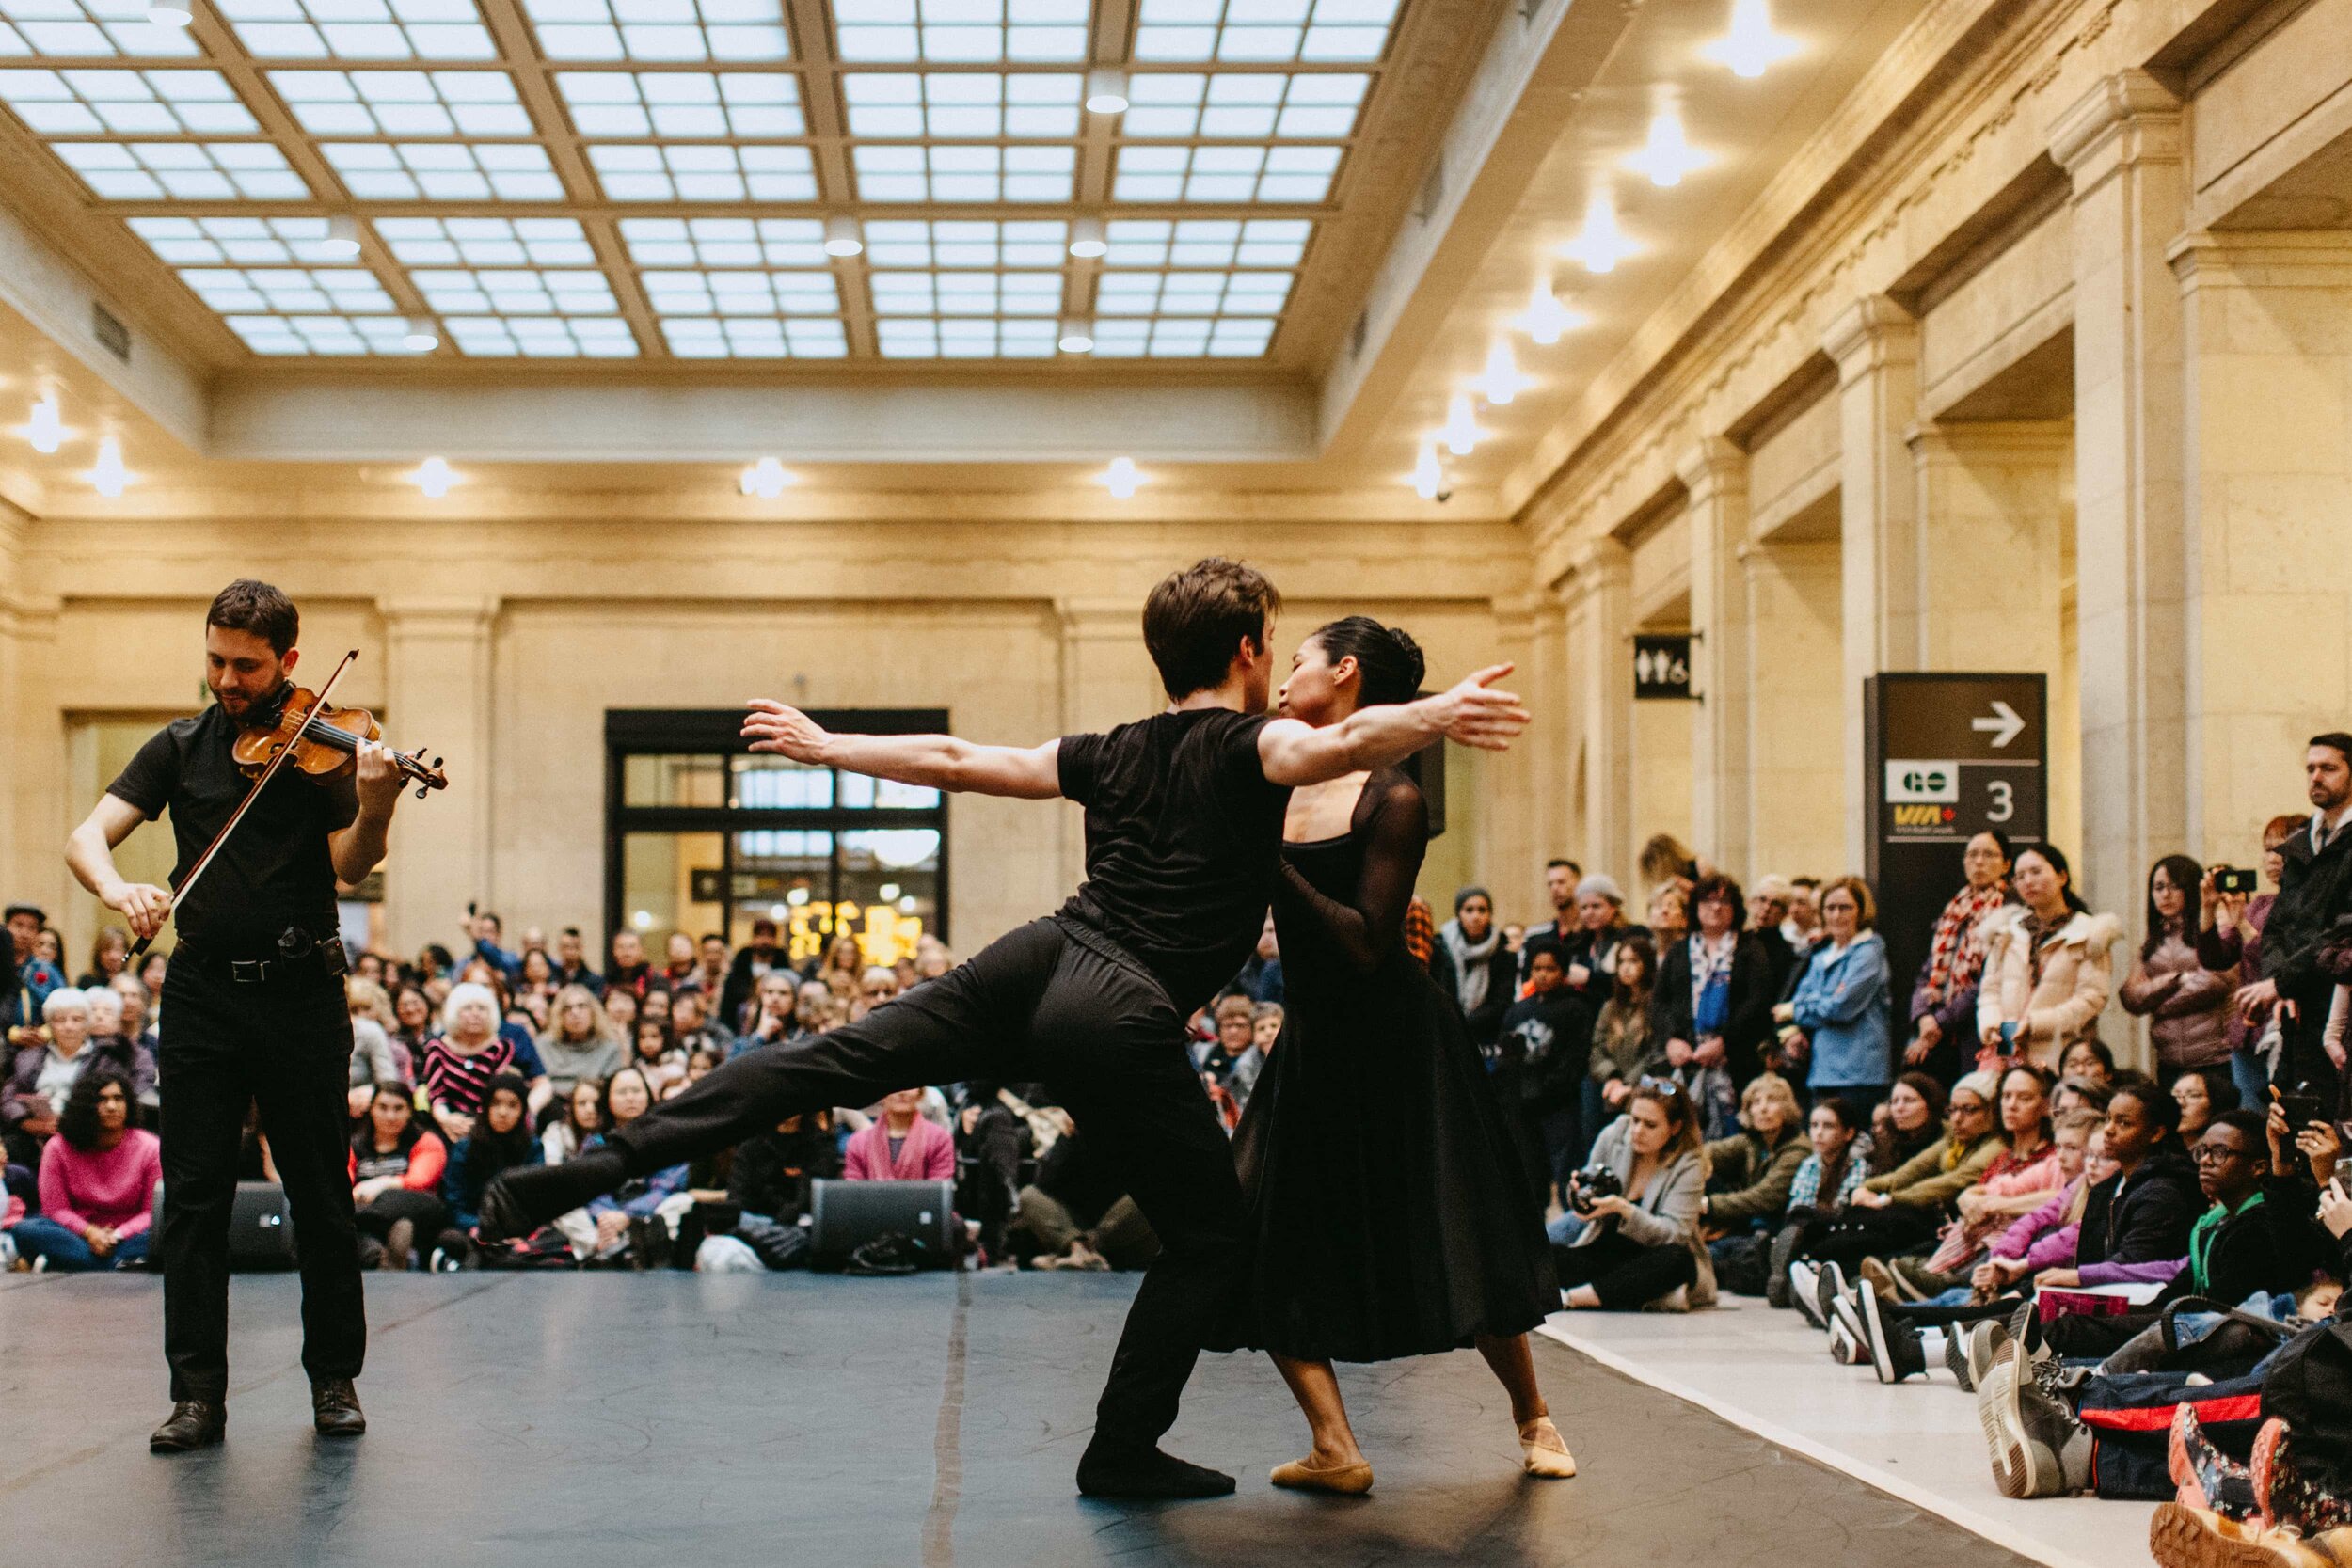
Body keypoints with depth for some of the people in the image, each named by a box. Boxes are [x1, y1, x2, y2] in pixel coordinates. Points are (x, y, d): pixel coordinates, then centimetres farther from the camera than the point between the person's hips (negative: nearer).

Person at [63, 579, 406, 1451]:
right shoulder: (181, 748, 9)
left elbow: (350, 868, -10)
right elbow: (86, 837, 0)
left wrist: (375, 806, -32)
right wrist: (116, 889, -22)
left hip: (300, 991, -2)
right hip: (203, 991, 2)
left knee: (320, 1194, 4)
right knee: (194, 1194, 2)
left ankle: (335, 1379, 16)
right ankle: (197, 1393, 8)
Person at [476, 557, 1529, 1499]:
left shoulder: (1113, 756, 19)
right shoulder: (1249, 745, 2)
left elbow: (952, 762, 24)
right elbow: (1337, 745, -23)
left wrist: (826, 747, 35)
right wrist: (1438, 715, -34)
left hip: (1038, 960, 6)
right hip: (1124, 1020, -5)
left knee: (827, 1063, 4)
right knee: (1208, 1241, 11)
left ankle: (589, 1170, -7)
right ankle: (1123, 1451, 16)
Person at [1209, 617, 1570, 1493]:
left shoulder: (1392, 800, -15)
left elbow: (1367, 946, -21)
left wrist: (1273, 865, -25)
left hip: (1397, 1047, -6)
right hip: (1312, 1048, 6)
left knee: (1456, 1248, 4)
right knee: (1263, 1251, -7)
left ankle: (1533, 1418, 26)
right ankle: (1336, 1449, -4)